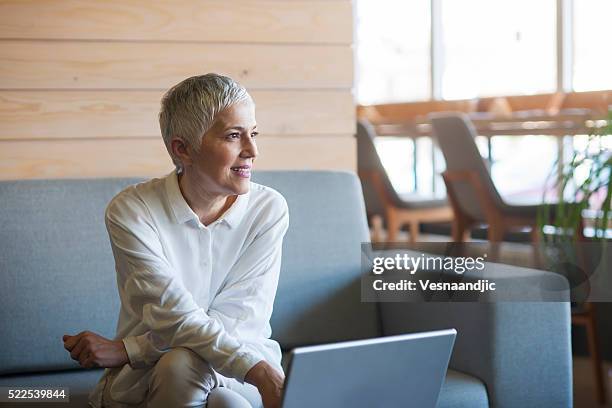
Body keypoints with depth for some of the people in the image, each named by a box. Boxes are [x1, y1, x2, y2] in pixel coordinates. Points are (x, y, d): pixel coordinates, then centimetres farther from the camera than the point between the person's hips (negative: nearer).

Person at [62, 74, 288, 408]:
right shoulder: (130, 211, -12)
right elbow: (173, 315, -23)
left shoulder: (269, 209, -7)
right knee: (181, 365, -35)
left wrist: (125, 349, -19)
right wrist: (259, 371, -39)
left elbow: (238, 320, -13)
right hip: (144, 380, 0)